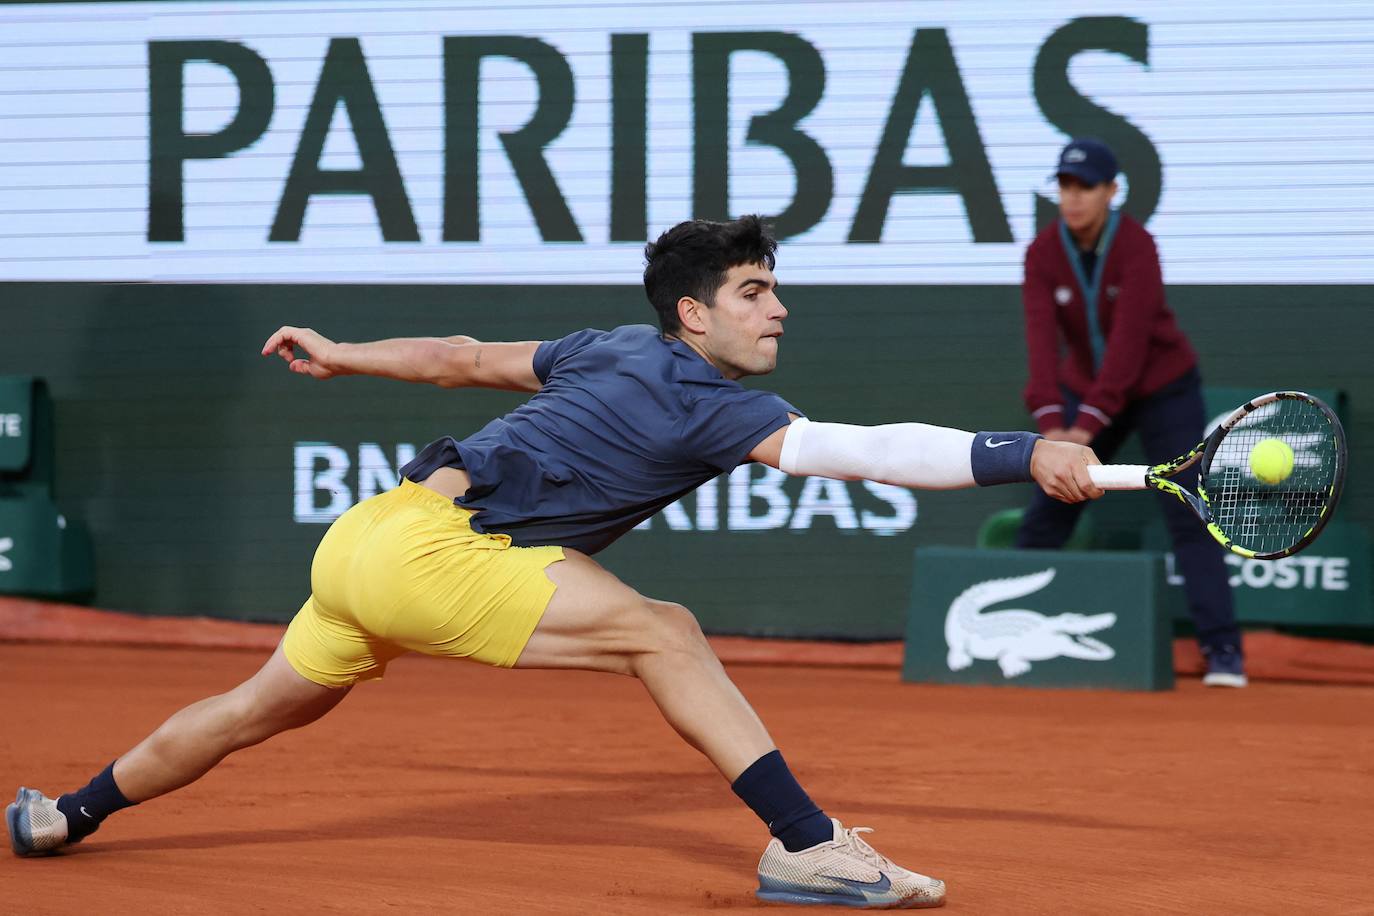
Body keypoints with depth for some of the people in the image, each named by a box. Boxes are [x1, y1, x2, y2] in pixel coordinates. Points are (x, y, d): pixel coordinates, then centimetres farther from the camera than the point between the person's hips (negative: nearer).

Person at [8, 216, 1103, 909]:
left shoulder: (615, 352, 14)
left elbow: (466, 356, 26)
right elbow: (864, 450, -22)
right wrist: (1027, 456, -26)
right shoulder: (705, 403, -12)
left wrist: (342, 354, 40)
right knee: (663, 632, -16)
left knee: (262, 711, 28)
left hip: (367, 539, 10)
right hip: (426, 545, -9)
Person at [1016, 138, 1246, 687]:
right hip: (1088, 389, 4)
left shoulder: (1137, 247, -24)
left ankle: (1223, 649, -13)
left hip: (1163, 389, -4)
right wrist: (1050, 422, -35)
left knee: (1186, 516, -12)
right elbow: (1043, 339, -22)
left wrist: (1087, 424, -37)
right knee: (1045, 514, 1)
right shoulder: (1042, 253, -12)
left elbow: (1128, 341, -30)